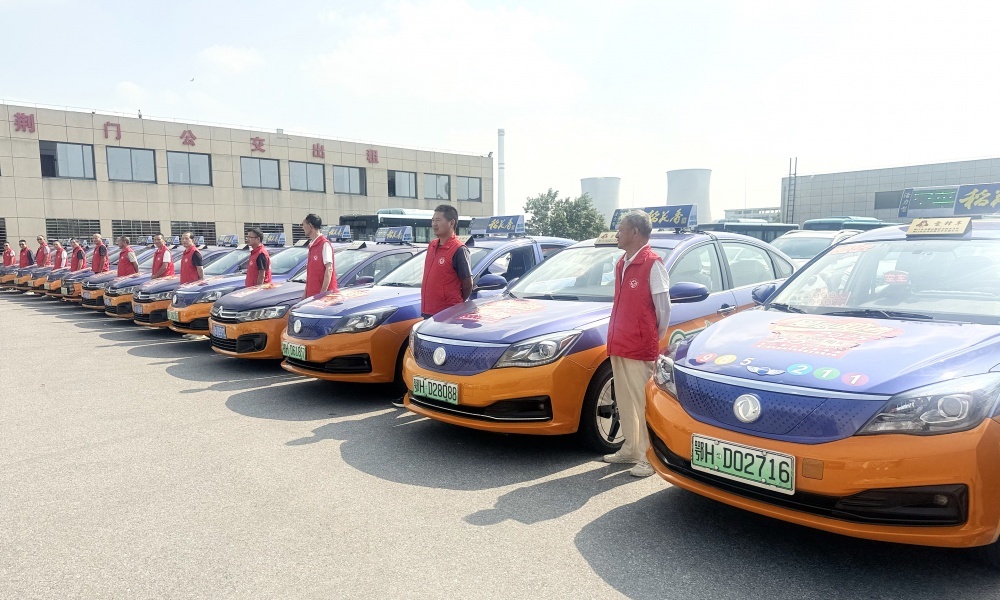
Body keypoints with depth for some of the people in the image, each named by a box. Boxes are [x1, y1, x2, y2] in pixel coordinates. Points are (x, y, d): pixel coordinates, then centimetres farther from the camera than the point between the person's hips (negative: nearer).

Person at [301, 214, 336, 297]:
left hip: (324, 292, -9)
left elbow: (329, 269, -17)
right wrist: (306, 293, 16)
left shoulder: (324, 244, -11)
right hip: (311, 294, 9)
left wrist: (323, 293, -22)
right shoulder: (311, 245, 17)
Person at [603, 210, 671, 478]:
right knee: (625, 401, 16)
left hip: (640, 350, -8)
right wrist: (616, 337, 14)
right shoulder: (622, 264, 14)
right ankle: (630, 448, 28)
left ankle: (648, 457, 7)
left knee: (643, 403, -2)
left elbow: (663, 308, -10)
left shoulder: (652, 264, -11)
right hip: (618, 346, 8)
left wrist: (655, 341, -3)